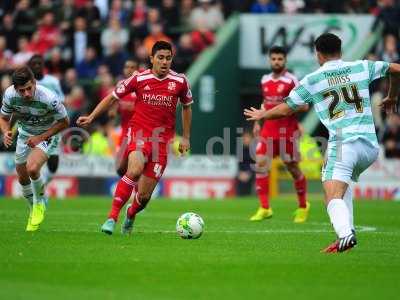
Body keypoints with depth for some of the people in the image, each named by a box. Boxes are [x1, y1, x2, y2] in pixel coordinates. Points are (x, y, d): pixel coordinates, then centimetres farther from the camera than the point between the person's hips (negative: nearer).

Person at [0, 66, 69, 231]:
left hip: (47, 135, -5)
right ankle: (33, 211, 38)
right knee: (22, 178, 11)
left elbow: (64, 122, -17)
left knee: (32, 168, -29)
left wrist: (41, 137, -23)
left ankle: (40, 202, 0)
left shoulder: (49, 98, -34)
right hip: (24, 134, 5)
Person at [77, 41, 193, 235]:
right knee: (135, 170, -34)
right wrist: (91, 117, 1)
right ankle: (112, 217, -25)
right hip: (139, 132, -2)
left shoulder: (180, 81, 1)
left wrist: (186, 137, 18)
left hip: (162, 140, 2)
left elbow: (186, 107, 18)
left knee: (144, 196, -1)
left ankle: (130, 215, 35)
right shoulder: (139, 79, -3)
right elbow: (113, 97, 9)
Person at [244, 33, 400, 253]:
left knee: (333, 196, -15)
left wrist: (261, 115, 33)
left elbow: (284, 110, 13)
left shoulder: (311, 80, 6)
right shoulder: (362, 67, 13)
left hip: (343, 142, -5)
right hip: (371, 145, 5)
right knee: (345, 181, 29)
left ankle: (345, 233, -42)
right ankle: (347, 229, 14)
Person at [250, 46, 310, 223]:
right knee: (260, 164, -9)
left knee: (292, 167, 4)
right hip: (268, 130, 5)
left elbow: (304, 106, -9)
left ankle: (303, 207, 24)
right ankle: (264, 208, -7)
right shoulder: (265, 80, 11)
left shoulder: (291, 81, -7)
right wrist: (257, 121, 17)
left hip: (287, 131, -5)